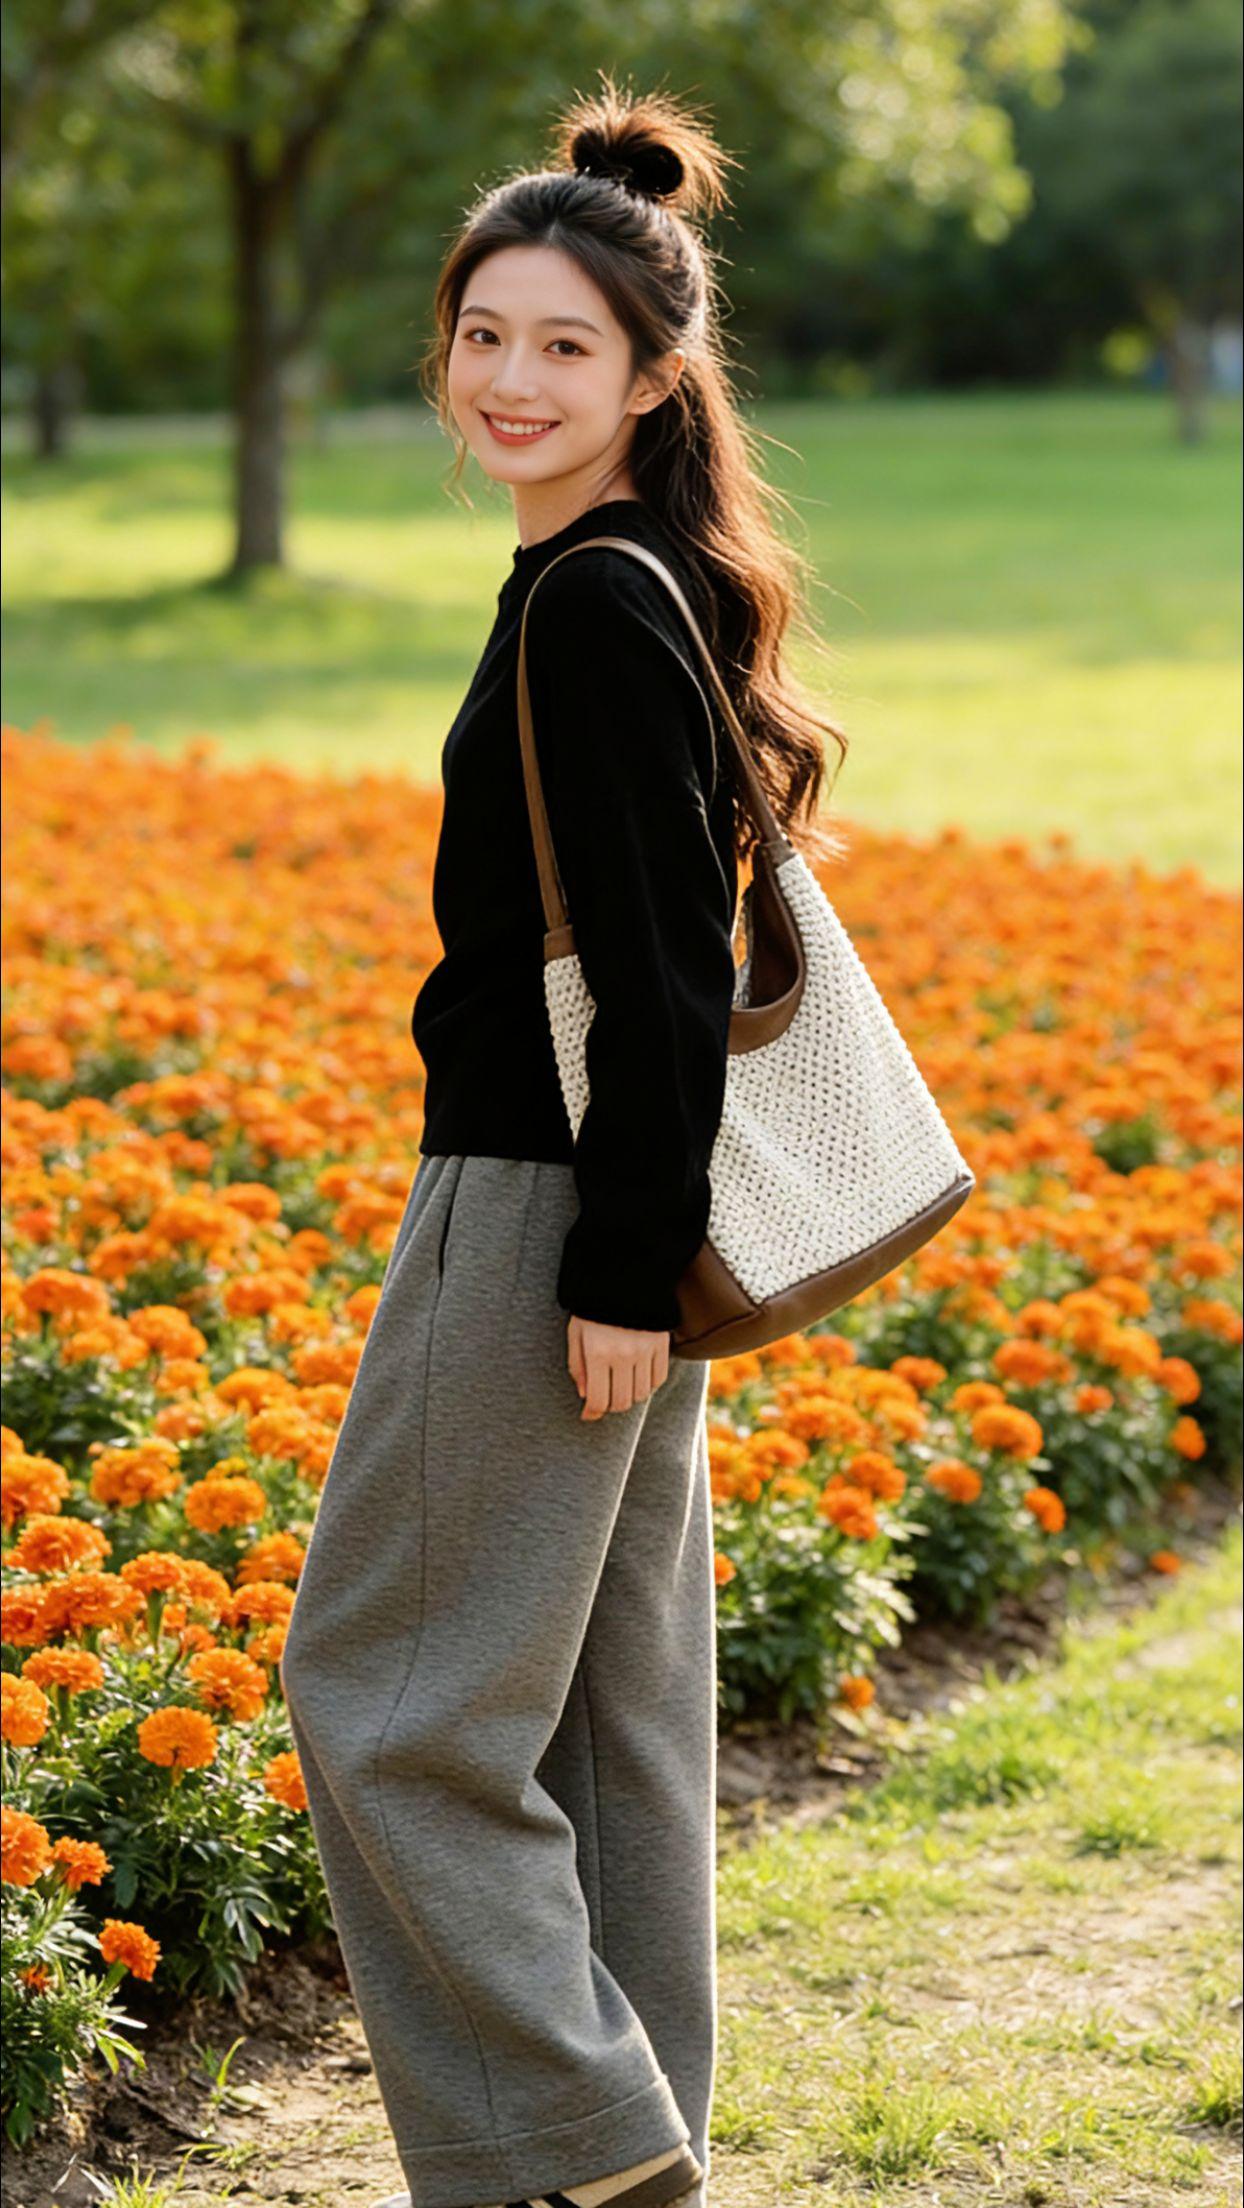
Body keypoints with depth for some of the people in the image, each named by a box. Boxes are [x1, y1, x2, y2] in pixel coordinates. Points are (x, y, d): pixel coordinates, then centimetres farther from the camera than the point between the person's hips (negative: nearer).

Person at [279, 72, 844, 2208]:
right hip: (600, 1205, 10)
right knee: (608, 1689, 14)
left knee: (394, 1684, -1)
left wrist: (622, 1268, -19)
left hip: (548, 1209, -10)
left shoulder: (598, 609, -18)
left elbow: (667, 961, -20)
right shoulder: (628, 583, 13)